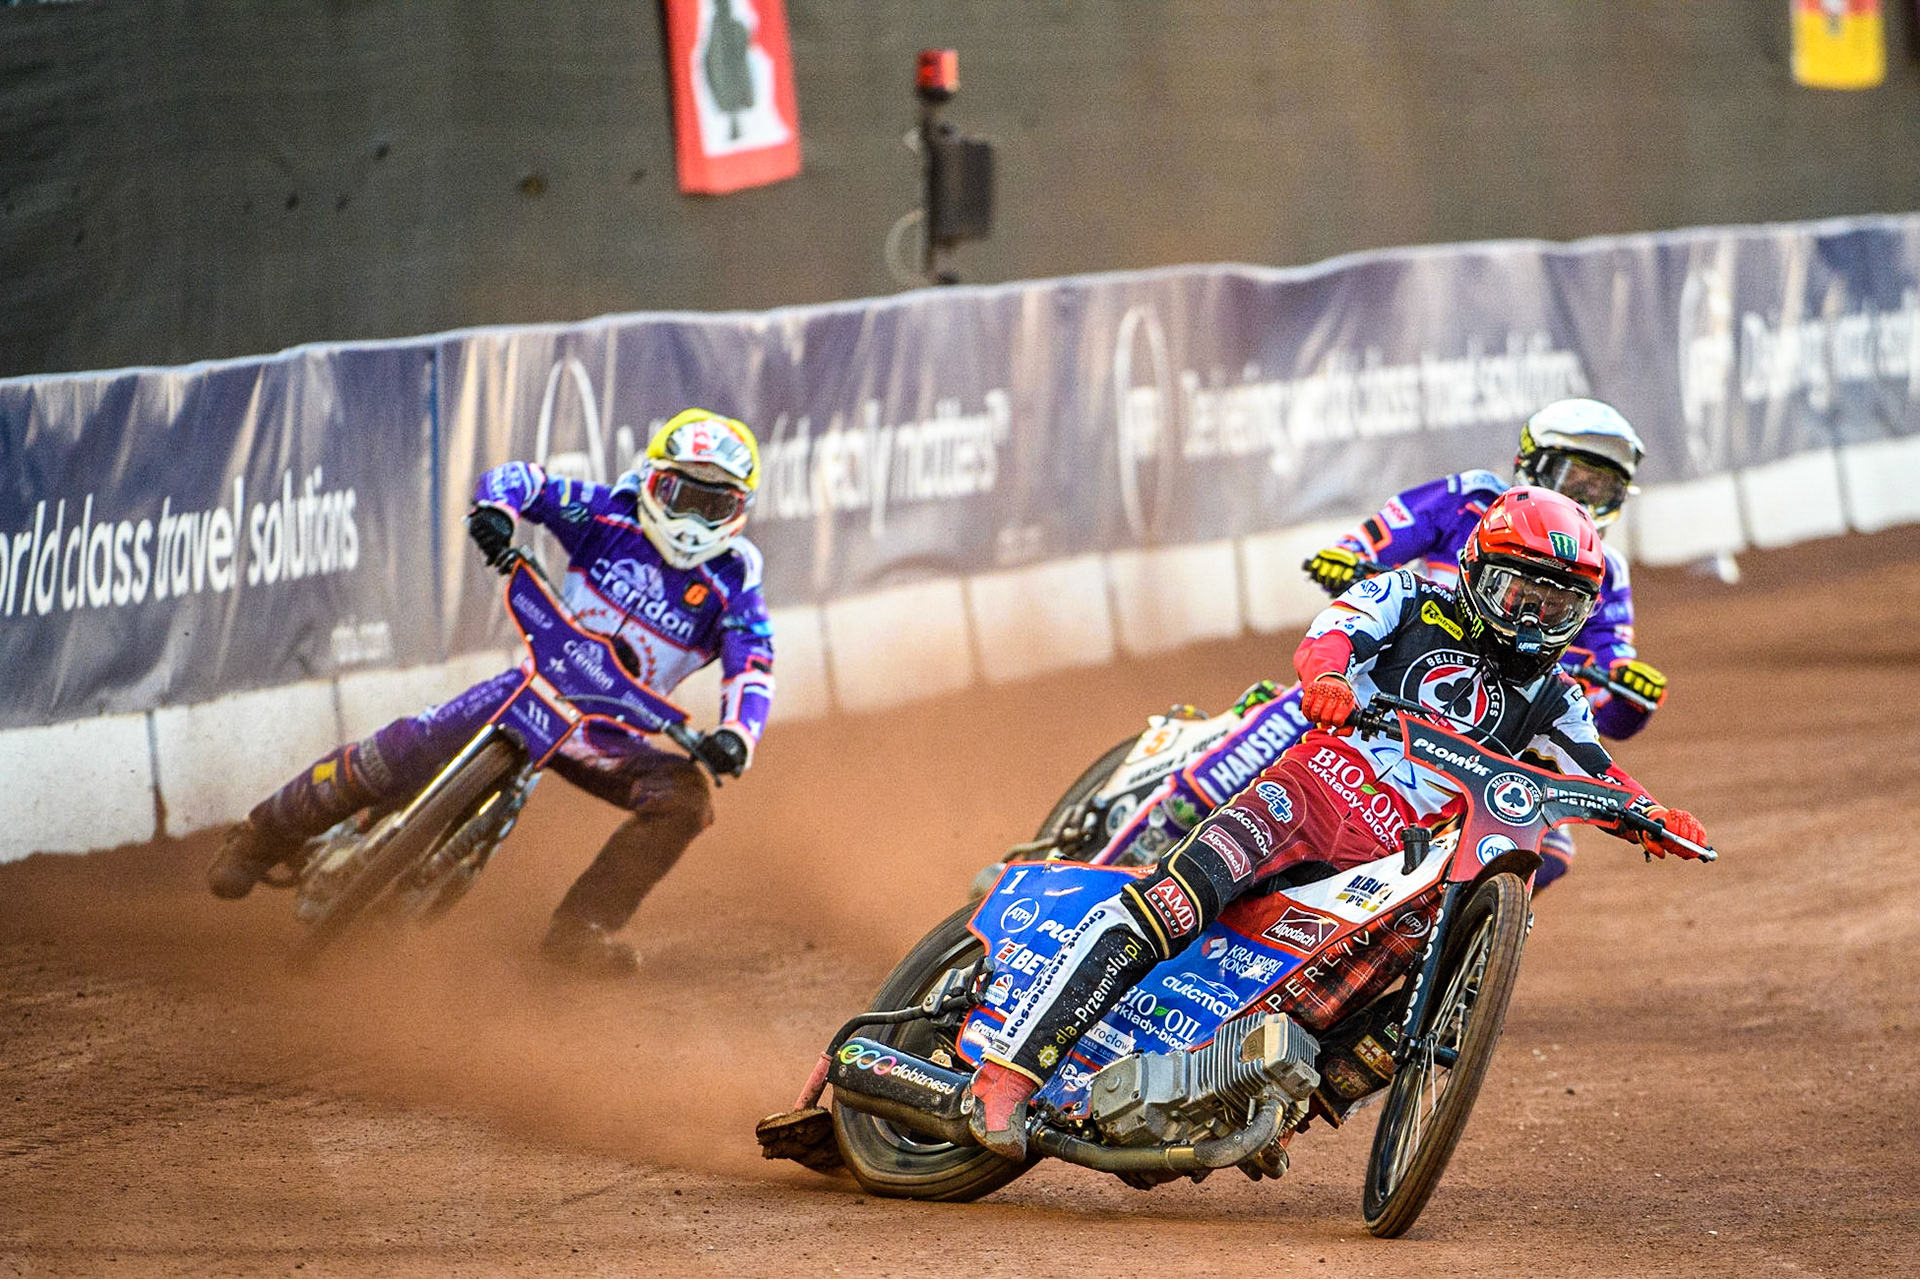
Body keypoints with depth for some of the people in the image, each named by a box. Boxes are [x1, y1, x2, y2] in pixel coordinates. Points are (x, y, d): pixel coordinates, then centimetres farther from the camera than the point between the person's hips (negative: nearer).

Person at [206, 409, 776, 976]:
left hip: (607, 736, 1)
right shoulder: (611, 516, -4)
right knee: (397, 754, -15)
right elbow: (524, 480, -4)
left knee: (684, 797, -25)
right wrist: (495, 508, -29)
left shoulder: (731, 585, -6)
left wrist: (735, 738, -38)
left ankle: (580, 929, -20)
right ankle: (262, 838, 5)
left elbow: (752, 671, -16)